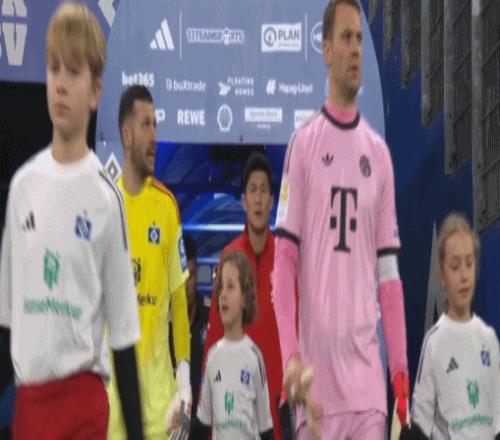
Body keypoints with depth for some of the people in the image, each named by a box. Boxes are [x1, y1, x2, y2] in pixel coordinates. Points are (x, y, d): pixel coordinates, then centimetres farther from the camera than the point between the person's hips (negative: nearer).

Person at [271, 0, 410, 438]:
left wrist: (400, 367, 3)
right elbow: (284, 259, -2)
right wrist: (290, 353, -13)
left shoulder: (379, 152, 11)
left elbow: (389, 270, 10)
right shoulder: (304, 144, 2)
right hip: (317, 373, -2)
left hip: (367, 373, 3)